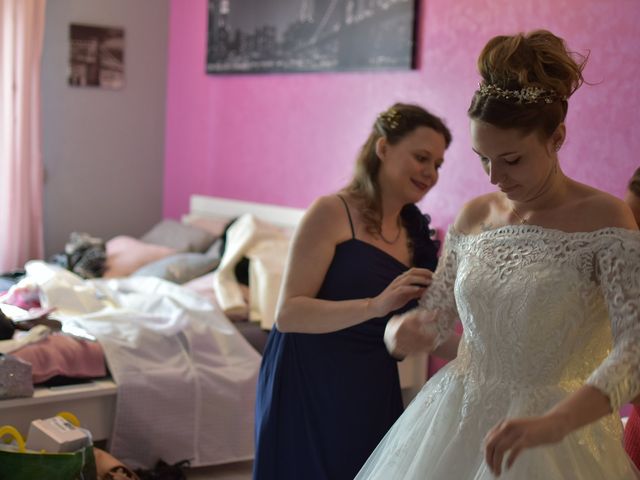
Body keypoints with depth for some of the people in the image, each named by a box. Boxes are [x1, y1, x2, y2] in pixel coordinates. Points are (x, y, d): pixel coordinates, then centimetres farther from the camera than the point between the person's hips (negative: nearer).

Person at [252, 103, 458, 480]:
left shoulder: (416, 233, 10)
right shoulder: (333, 212, -10)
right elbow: (288, 313, -19)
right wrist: (375, 306, -29)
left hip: (374, 392, 6)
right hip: (310, 388, -6)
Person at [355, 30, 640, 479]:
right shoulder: (474, 215, 3)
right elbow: (438, 311, 12)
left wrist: (554, 424, -35)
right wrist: (407, 326, -12)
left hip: (556, 440, -4)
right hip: (457, 424, 5)